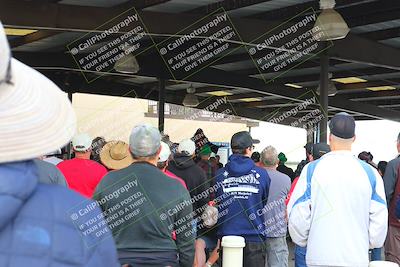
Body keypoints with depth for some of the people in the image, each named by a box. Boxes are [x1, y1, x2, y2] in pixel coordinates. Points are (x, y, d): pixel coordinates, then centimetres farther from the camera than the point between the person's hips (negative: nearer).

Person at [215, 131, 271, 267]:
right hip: (254, 236, -1)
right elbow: (266, 203, 7)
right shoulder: (261, 174, -4)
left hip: (227, 234, 1)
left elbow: (215, 203, 6)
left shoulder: (220, 174, -3)